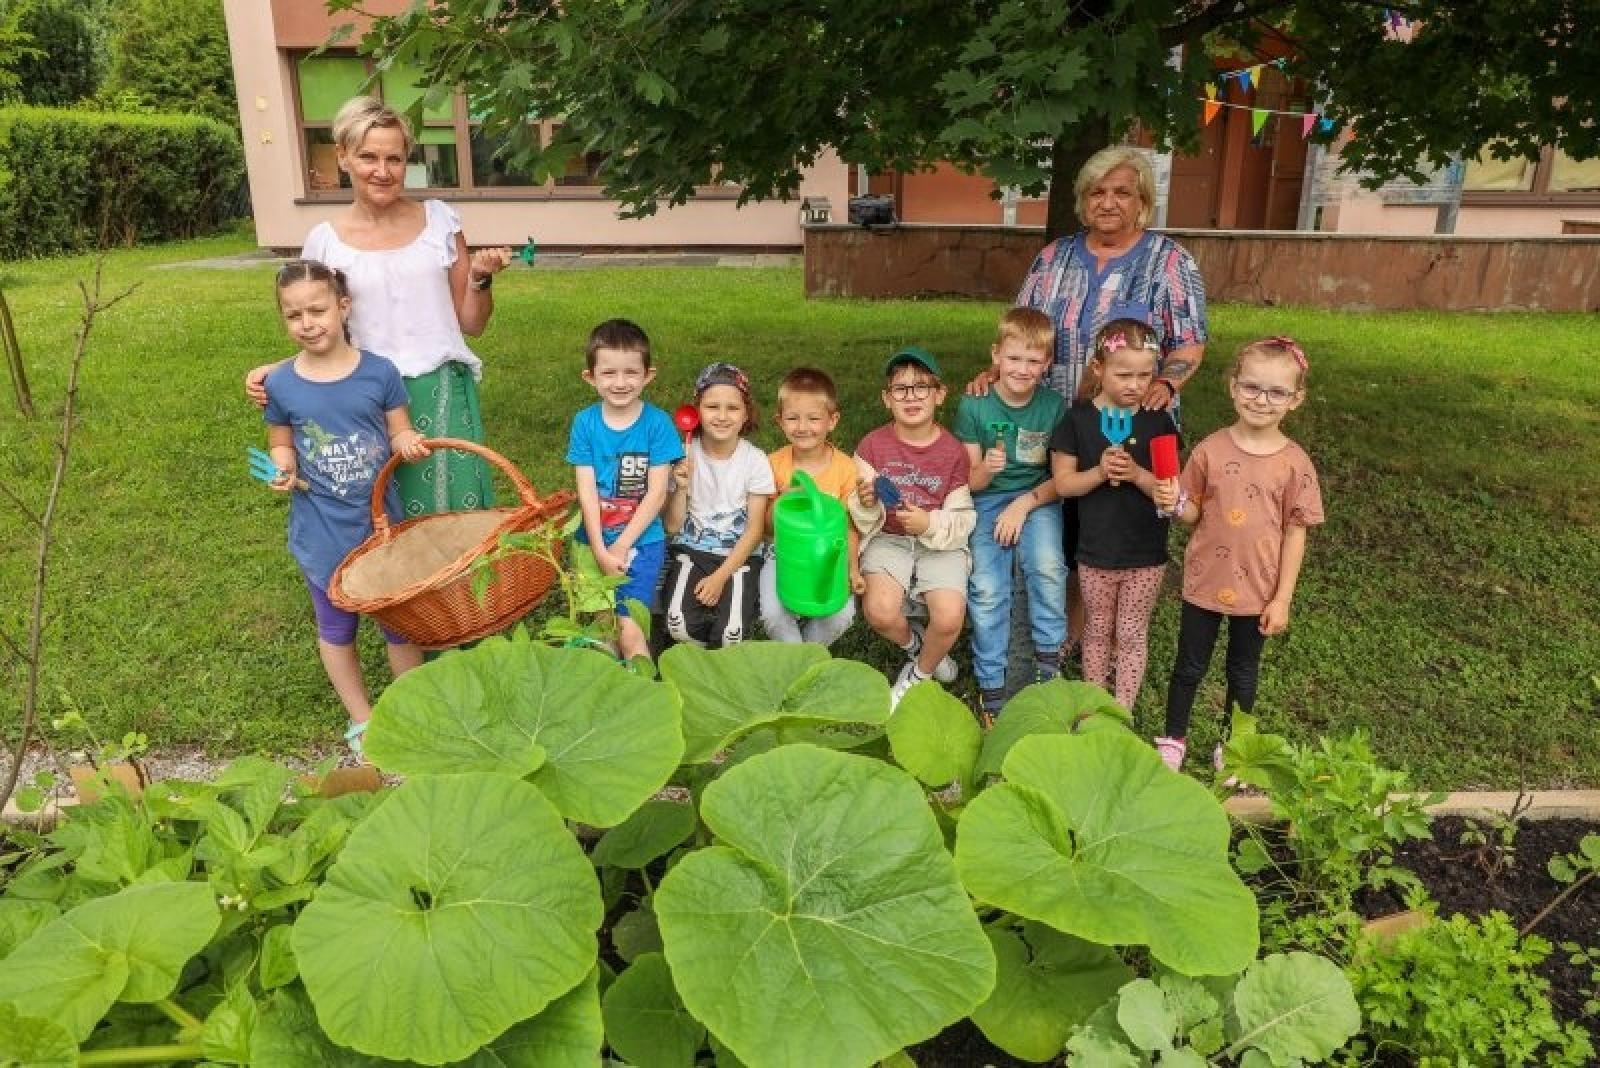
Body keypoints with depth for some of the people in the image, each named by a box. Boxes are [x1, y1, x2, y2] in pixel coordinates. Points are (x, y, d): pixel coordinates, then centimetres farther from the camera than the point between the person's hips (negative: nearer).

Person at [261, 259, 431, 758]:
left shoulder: (379, 372, -10)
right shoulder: (281, 384, -8)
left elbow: (399, 433, -1)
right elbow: (280, 445, 3)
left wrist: (409, 442, -22)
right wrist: (283, 469, -17)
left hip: (382, 521, -1)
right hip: (321, 533, 1)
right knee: (336, 628, 16)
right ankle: (362, 720, 35)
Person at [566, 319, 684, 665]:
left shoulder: (658, 423, -7)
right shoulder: (584, 422, -1)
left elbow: (656, 494, -9)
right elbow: (586, 491, -4)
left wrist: (620, 547, -11)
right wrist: (600, 551, -11)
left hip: (640, 540, -2)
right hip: (592, 540, 2)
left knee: (628, 628, -10)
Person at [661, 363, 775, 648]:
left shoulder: (756, 461, -7)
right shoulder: (684, 457, -3)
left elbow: (754, 530, -6)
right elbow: (672, 526, 0)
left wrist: (720, 577, -14)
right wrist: (681, 488, -18)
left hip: (739, 556, -1)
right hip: (691, 552, 1)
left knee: (731, 632, -23)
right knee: (679, 624, -24)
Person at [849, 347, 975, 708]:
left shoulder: (953, 451, -4)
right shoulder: (872, 445, -4)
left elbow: (962, 518, -2)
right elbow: (865, 521, -1)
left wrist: (930, 523, -22)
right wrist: (866, 504, -24)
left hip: (940, 543, 0)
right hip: (888, 539, 0)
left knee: (949, 619, -23)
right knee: (880, 611, -27)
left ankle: (920, 673, 12)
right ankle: (914, 643, 12)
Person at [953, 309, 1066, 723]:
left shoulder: (1054, 406, -6)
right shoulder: (974, 406, -8)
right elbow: (970, 481, -4)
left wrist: (1024, 504, -16)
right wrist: (986, 469, -26)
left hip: (1037, 498, 0)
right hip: (987, 500, 0)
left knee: (1048, 568, -27)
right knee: (987, 588, -18)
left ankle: (1048, 659, -4)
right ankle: (991, 685, 0)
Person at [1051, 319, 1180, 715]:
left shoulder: (1158, 421, -6)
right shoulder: (1078, 419, -8)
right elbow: (1063, 483, -7)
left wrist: (1137, 474, -24)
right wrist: (1099, 472, -24)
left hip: (1145, 555, 0)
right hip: (1096, 552, 0)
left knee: (1132, 636, 11)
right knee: (1097, 631, 18)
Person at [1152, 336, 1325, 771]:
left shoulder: (1295, 463, -11)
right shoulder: (1209, 450, -10)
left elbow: (1295, 534, -6)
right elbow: (1195, 514, 0)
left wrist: (1282, 599, -6)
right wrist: (1175, 503, -23)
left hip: (1258, 589, 0)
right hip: (1204, 582, 0)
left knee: (1243, 672, 18)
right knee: (1189, 666, 14)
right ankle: (1173, 738, 34)